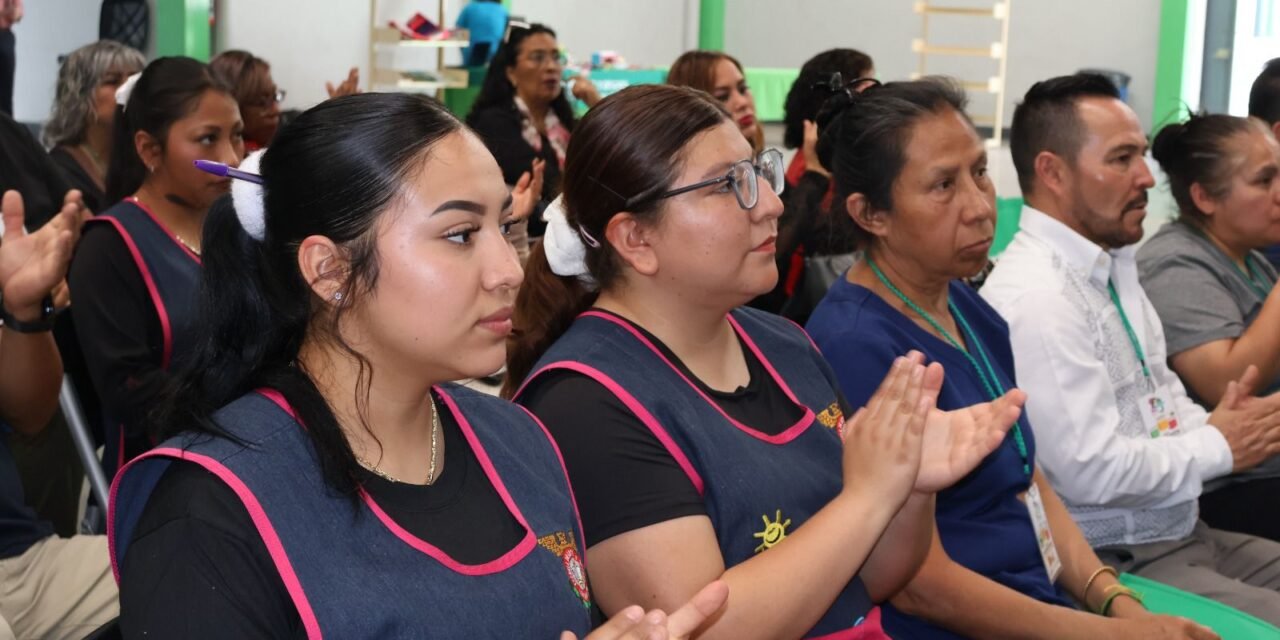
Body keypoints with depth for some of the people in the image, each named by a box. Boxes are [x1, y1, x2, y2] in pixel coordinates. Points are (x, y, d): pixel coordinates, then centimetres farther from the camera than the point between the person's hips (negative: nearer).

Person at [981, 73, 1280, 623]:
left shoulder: (1113, 266, 11)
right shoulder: (1034, 298, -20)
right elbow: (1092, 470, -24)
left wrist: (1218, 425, -5)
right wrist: (1216, 447, -9)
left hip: (1185, 533, 10)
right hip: (1115, 565, -9)